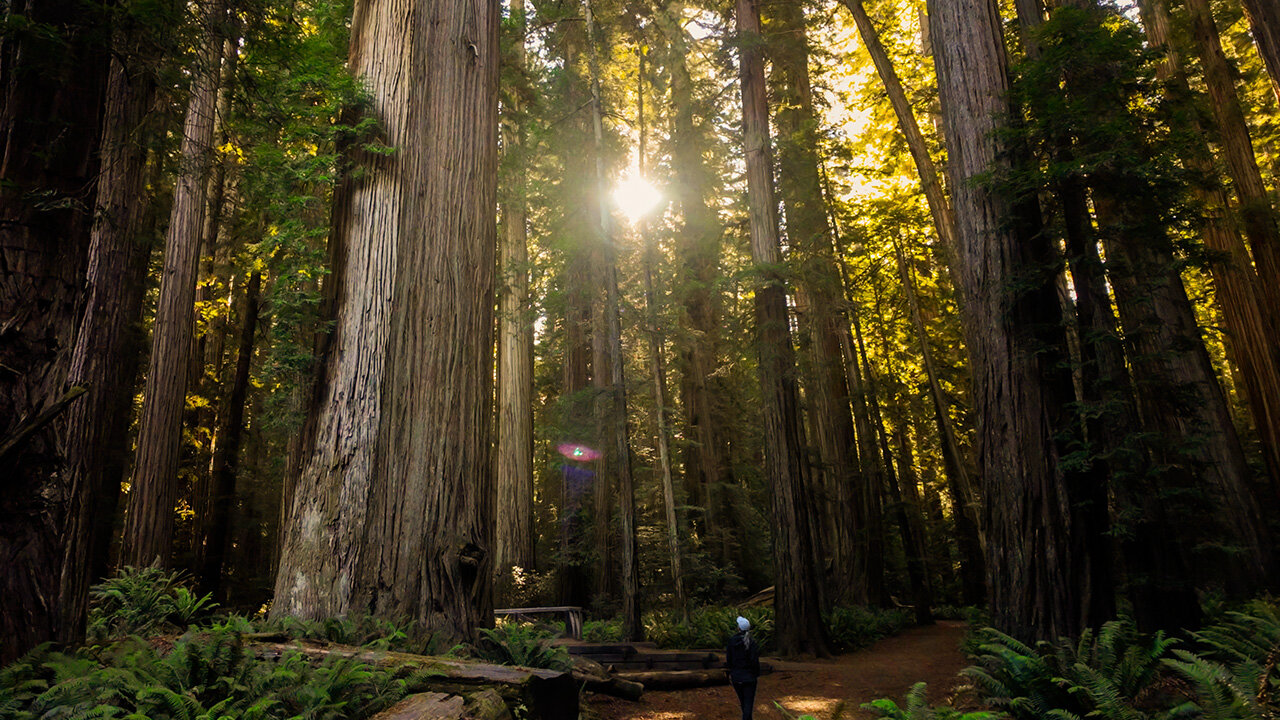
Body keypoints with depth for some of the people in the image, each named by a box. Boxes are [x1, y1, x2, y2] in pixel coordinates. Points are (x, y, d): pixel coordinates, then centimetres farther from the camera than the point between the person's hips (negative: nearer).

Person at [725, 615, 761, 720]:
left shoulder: (731, 641, -6)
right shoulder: (752, 643, -15)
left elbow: (728, 659, -1)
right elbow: (755, 661, -15)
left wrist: (730, 672, 13)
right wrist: (756, 674, 0)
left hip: (736, 676, 3)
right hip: (749, 677, -3)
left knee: (743, 701, 21)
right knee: (749, 702, 4)